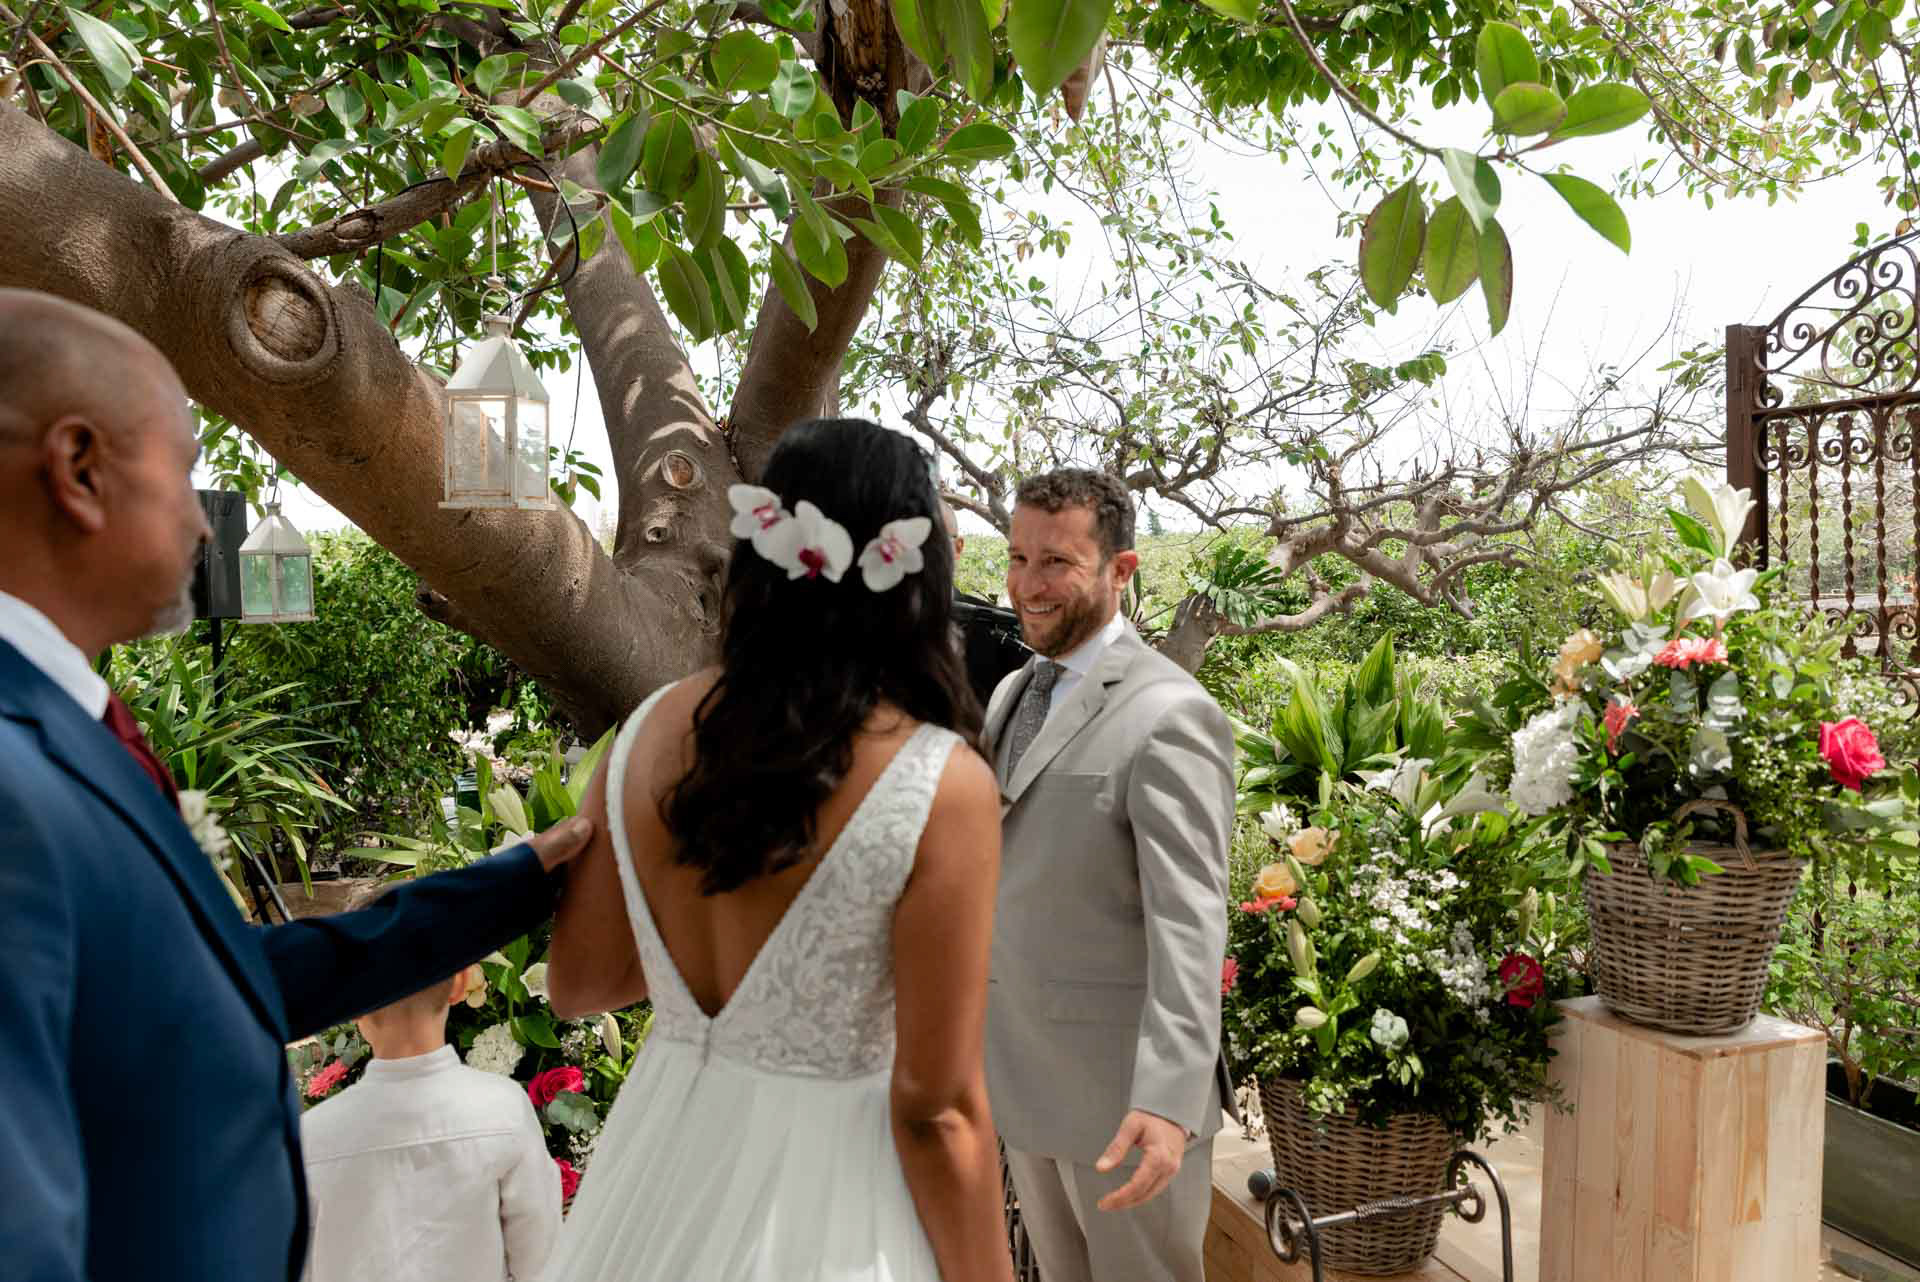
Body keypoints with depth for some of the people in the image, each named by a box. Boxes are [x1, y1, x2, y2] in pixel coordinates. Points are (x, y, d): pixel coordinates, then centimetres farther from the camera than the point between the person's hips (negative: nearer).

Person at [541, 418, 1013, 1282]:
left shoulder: (649, 731, -7)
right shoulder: (944, 784, -21)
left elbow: (576, 985, 4)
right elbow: (935, 1107, -17)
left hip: (663, 1166, 4)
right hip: (827, 1193, -4)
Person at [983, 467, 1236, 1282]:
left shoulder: (1168, 714, -18)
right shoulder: (1011, 695, 8)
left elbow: (1190, 922, -24)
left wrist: (1167, 1101, -32)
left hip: (1126, 1092, -7)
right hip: (1026, 1075, 8)